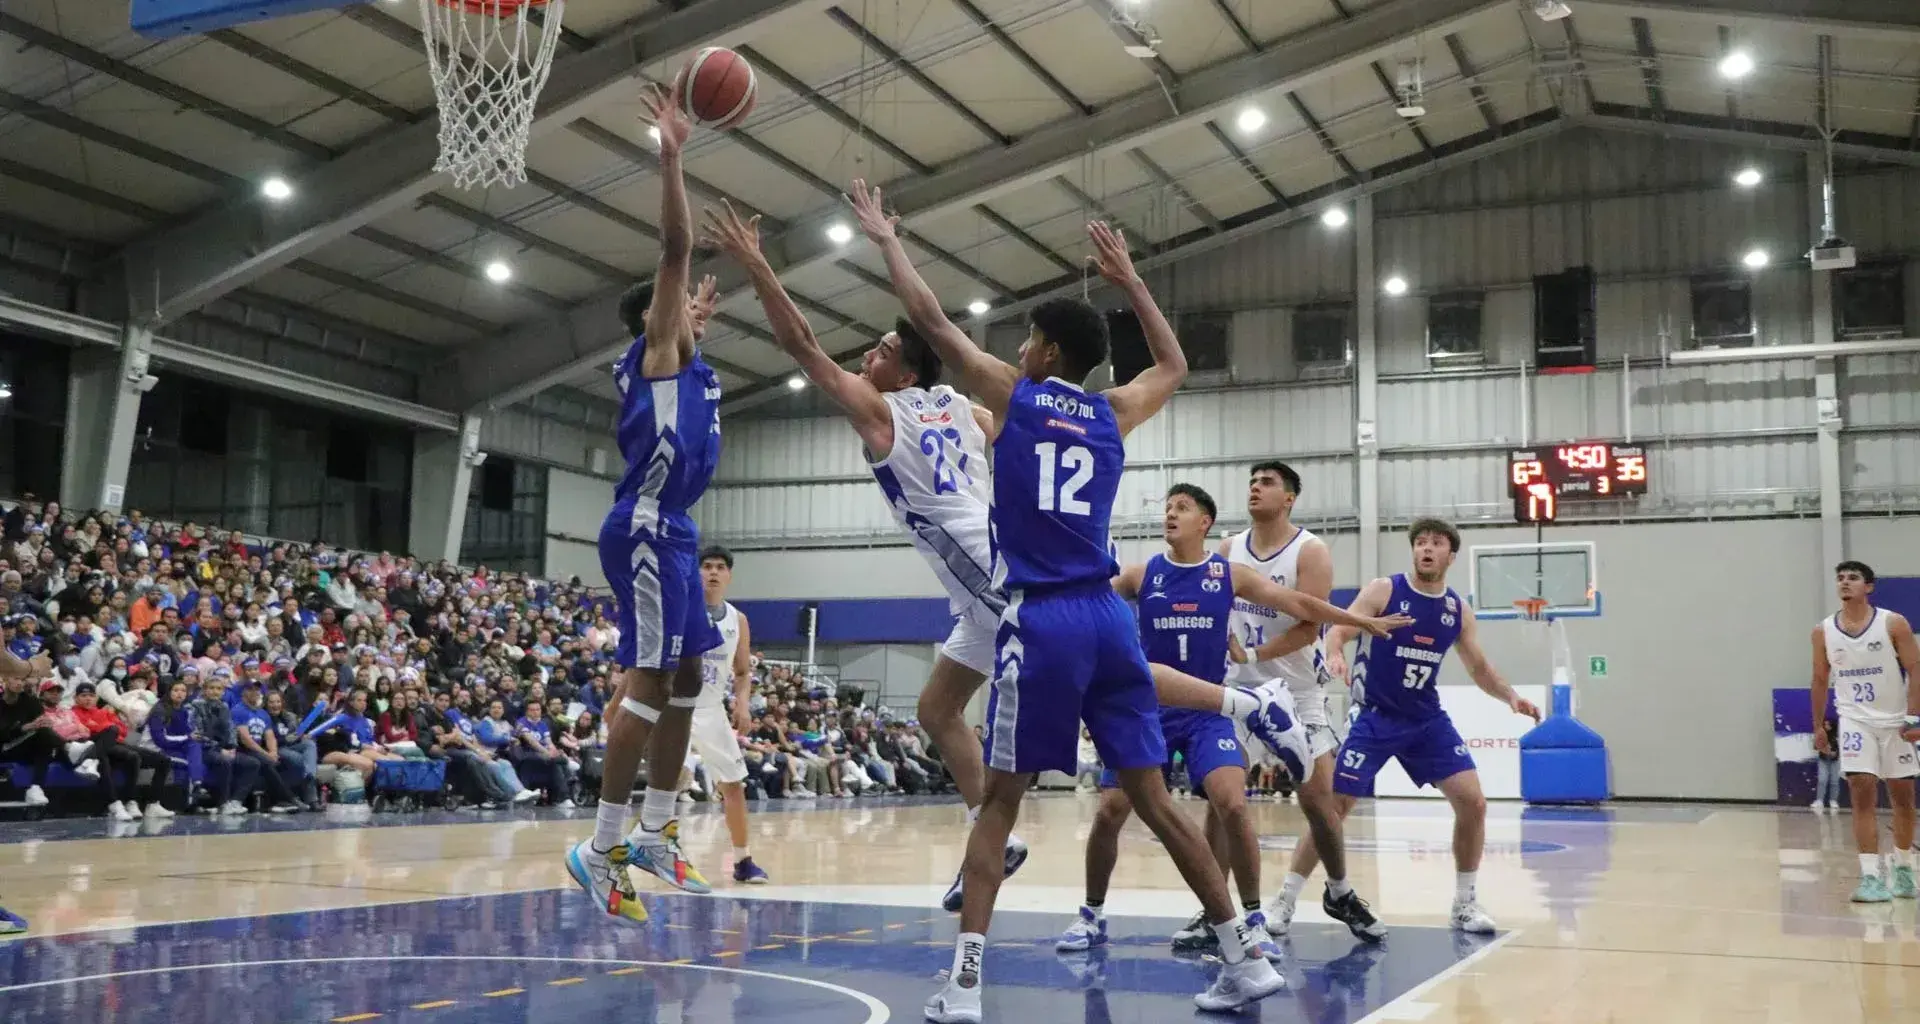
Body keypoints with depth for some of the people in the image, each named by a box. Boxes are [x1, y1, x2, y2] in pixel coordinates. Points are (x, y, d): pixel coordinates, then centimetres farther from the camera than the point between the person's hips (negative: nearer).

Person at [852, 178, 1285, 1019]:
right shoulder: (1113, 415, 15)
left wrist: (886, 240, 23)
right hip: (1107, 617, 4)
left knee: (1001, 800, 2)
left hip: (1040, 621, -4)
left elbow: (929, 320, 10)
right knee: (1152, 798, 8)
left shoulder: (1013, 396, 4)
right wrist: (1128, 279, 40)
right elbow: (1173, 365, 36)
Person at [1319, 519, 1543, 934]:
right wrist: (1335, 656, -40)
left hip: (1427, 719, 4)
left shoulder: (1459, 610, 3)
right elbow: (1338, 630, -17)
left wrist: (1511, 697, -7)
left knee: (1473, 802, -4)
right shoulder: (1383, 591, -10)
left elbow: (1480, 667, 12)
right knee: (1333, 807, -8)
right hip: (1373, 717, -4)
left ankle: (1465, 903, 12)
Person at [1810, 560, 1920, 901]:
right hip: (1855, 721, 0)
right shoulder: (1823, 631, 0)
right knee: (1862, 793, -12)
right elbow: (1821, 680, 9)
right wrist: (1819, 726, 9)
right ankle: (1872, 875, -15)